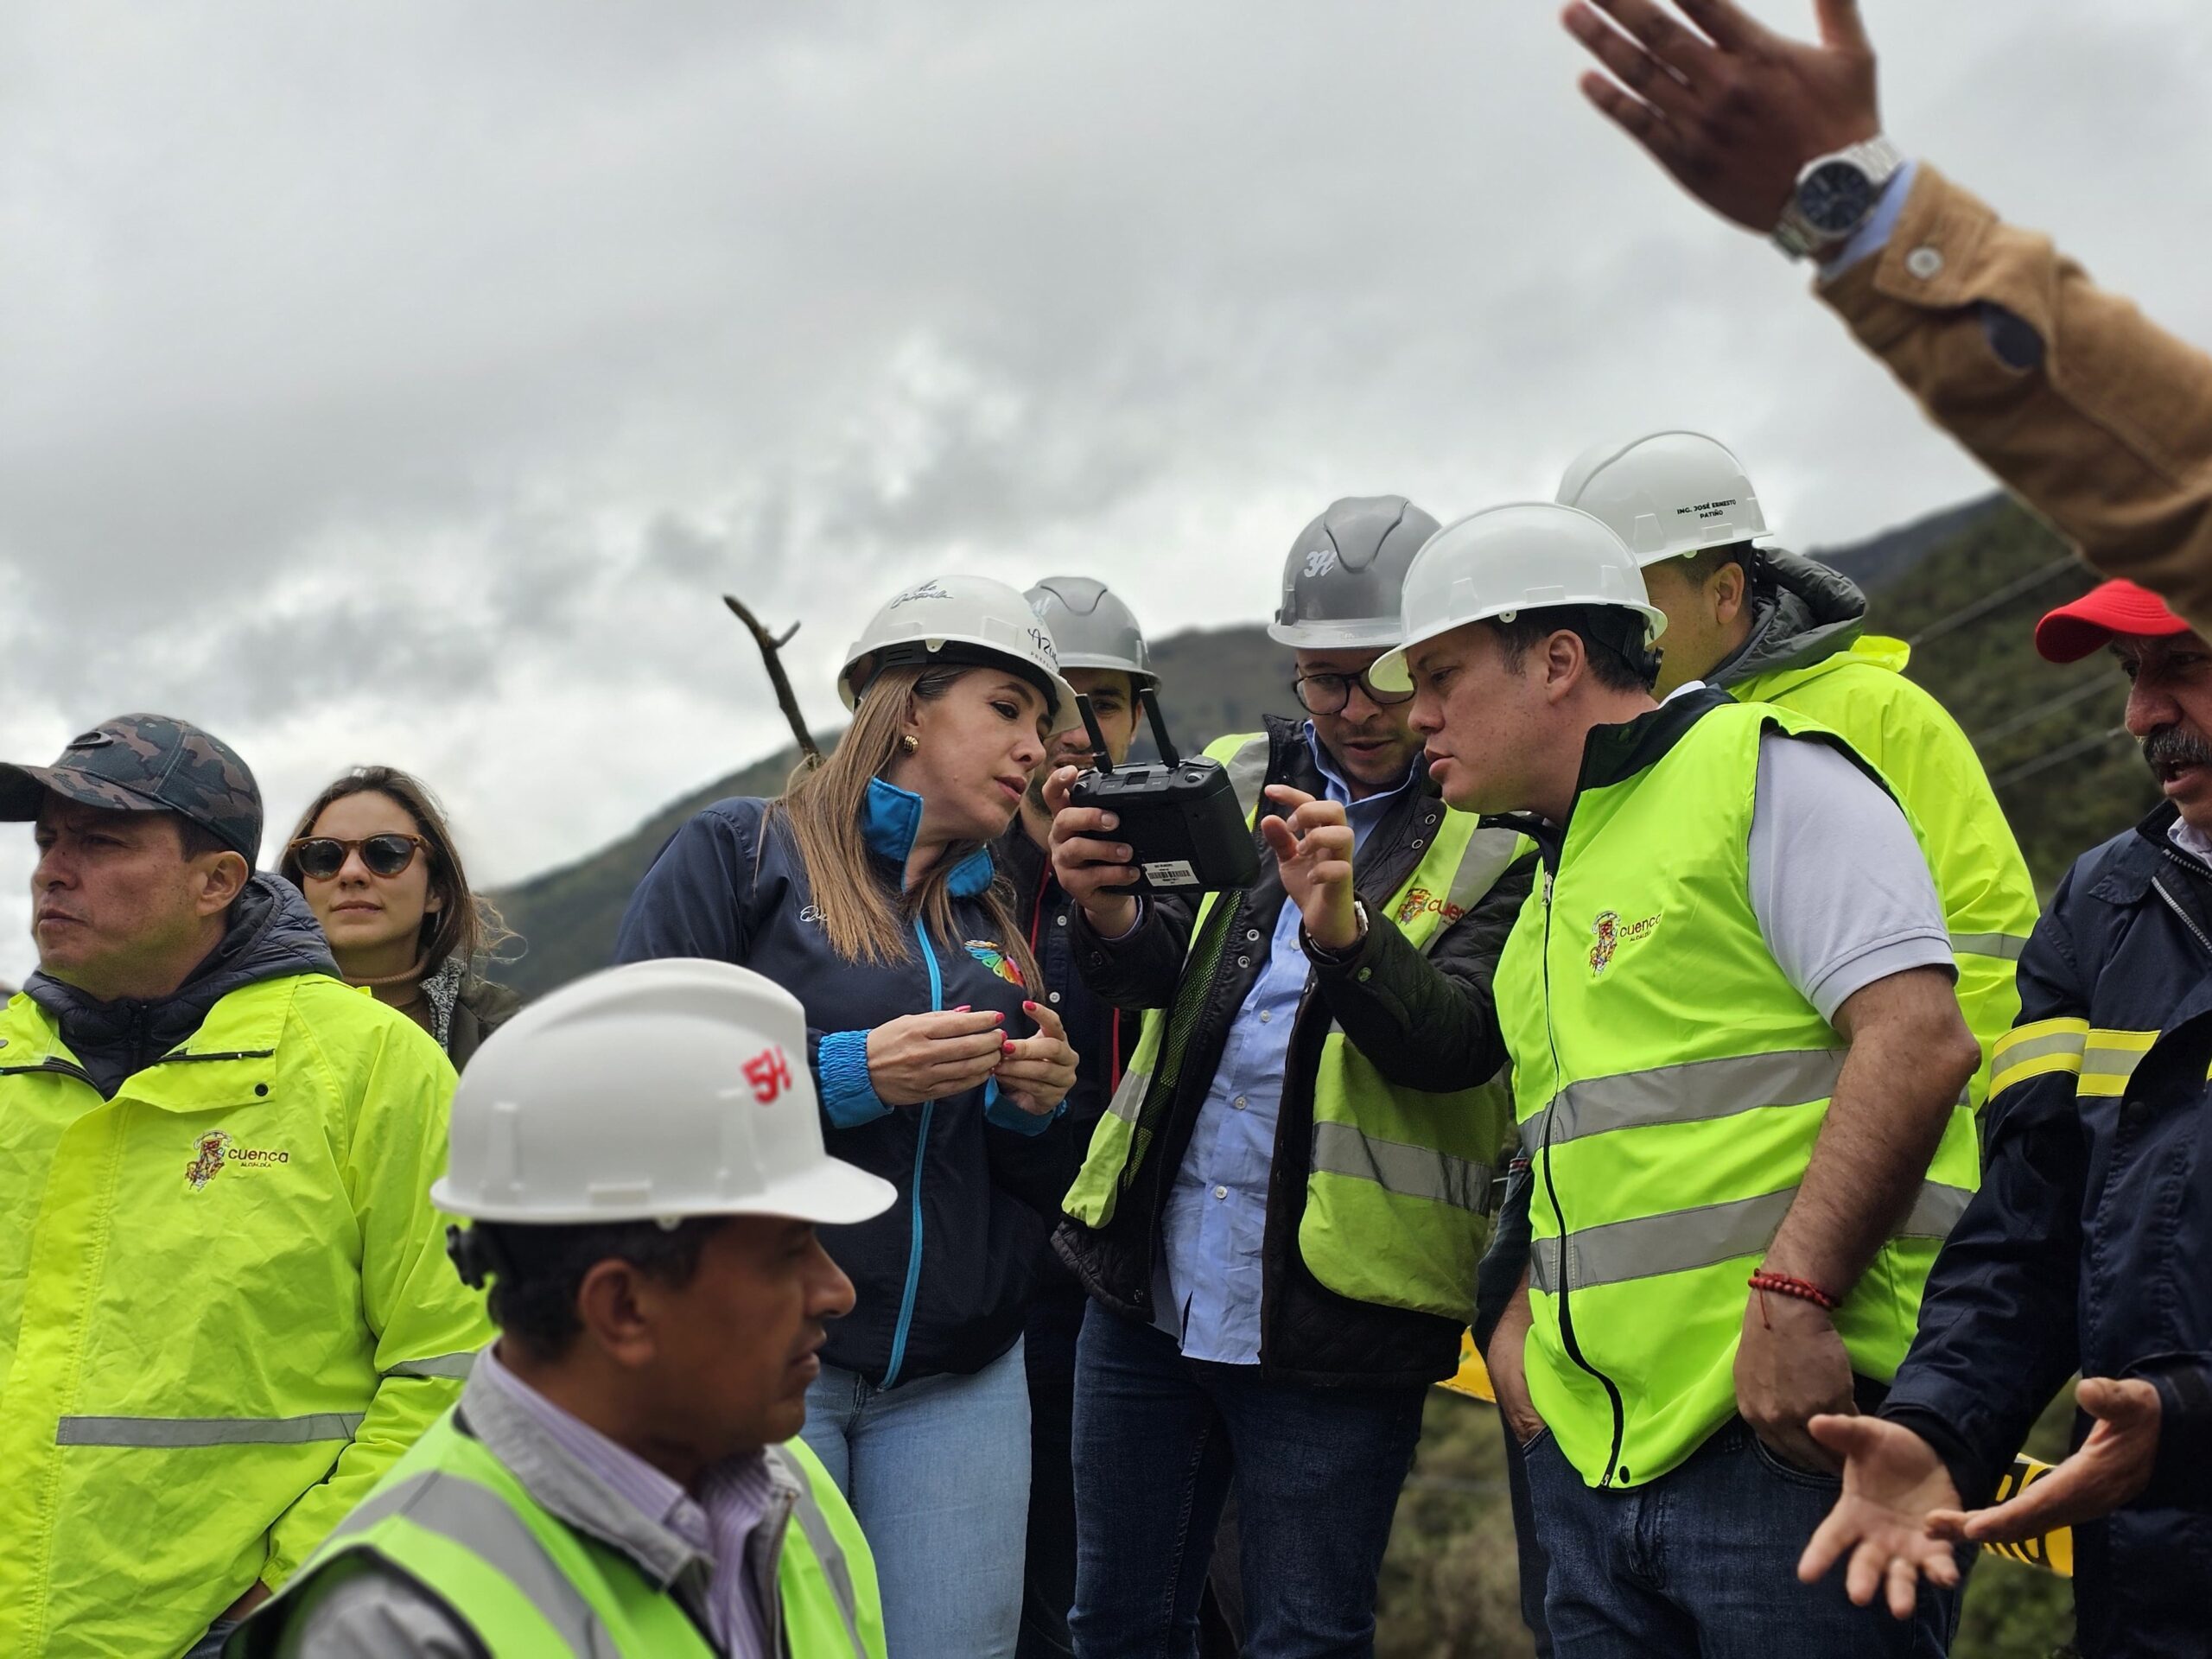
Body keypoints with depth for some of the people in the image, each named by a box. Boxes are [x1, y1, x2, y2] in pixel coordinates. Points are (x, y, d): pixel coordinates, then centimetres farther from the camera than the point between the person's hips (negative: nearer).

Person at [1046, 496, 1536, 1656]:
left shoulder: (1502, 837, -4)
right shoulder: (1236, 778, 10)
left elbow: (1455, 1041, -17)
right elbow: (1163, 974, -2)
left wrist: (1342, 927, -35)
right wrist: (1108, 913, -25)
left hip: (1331, 1317, -4)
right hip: (1150, 1282, 4)